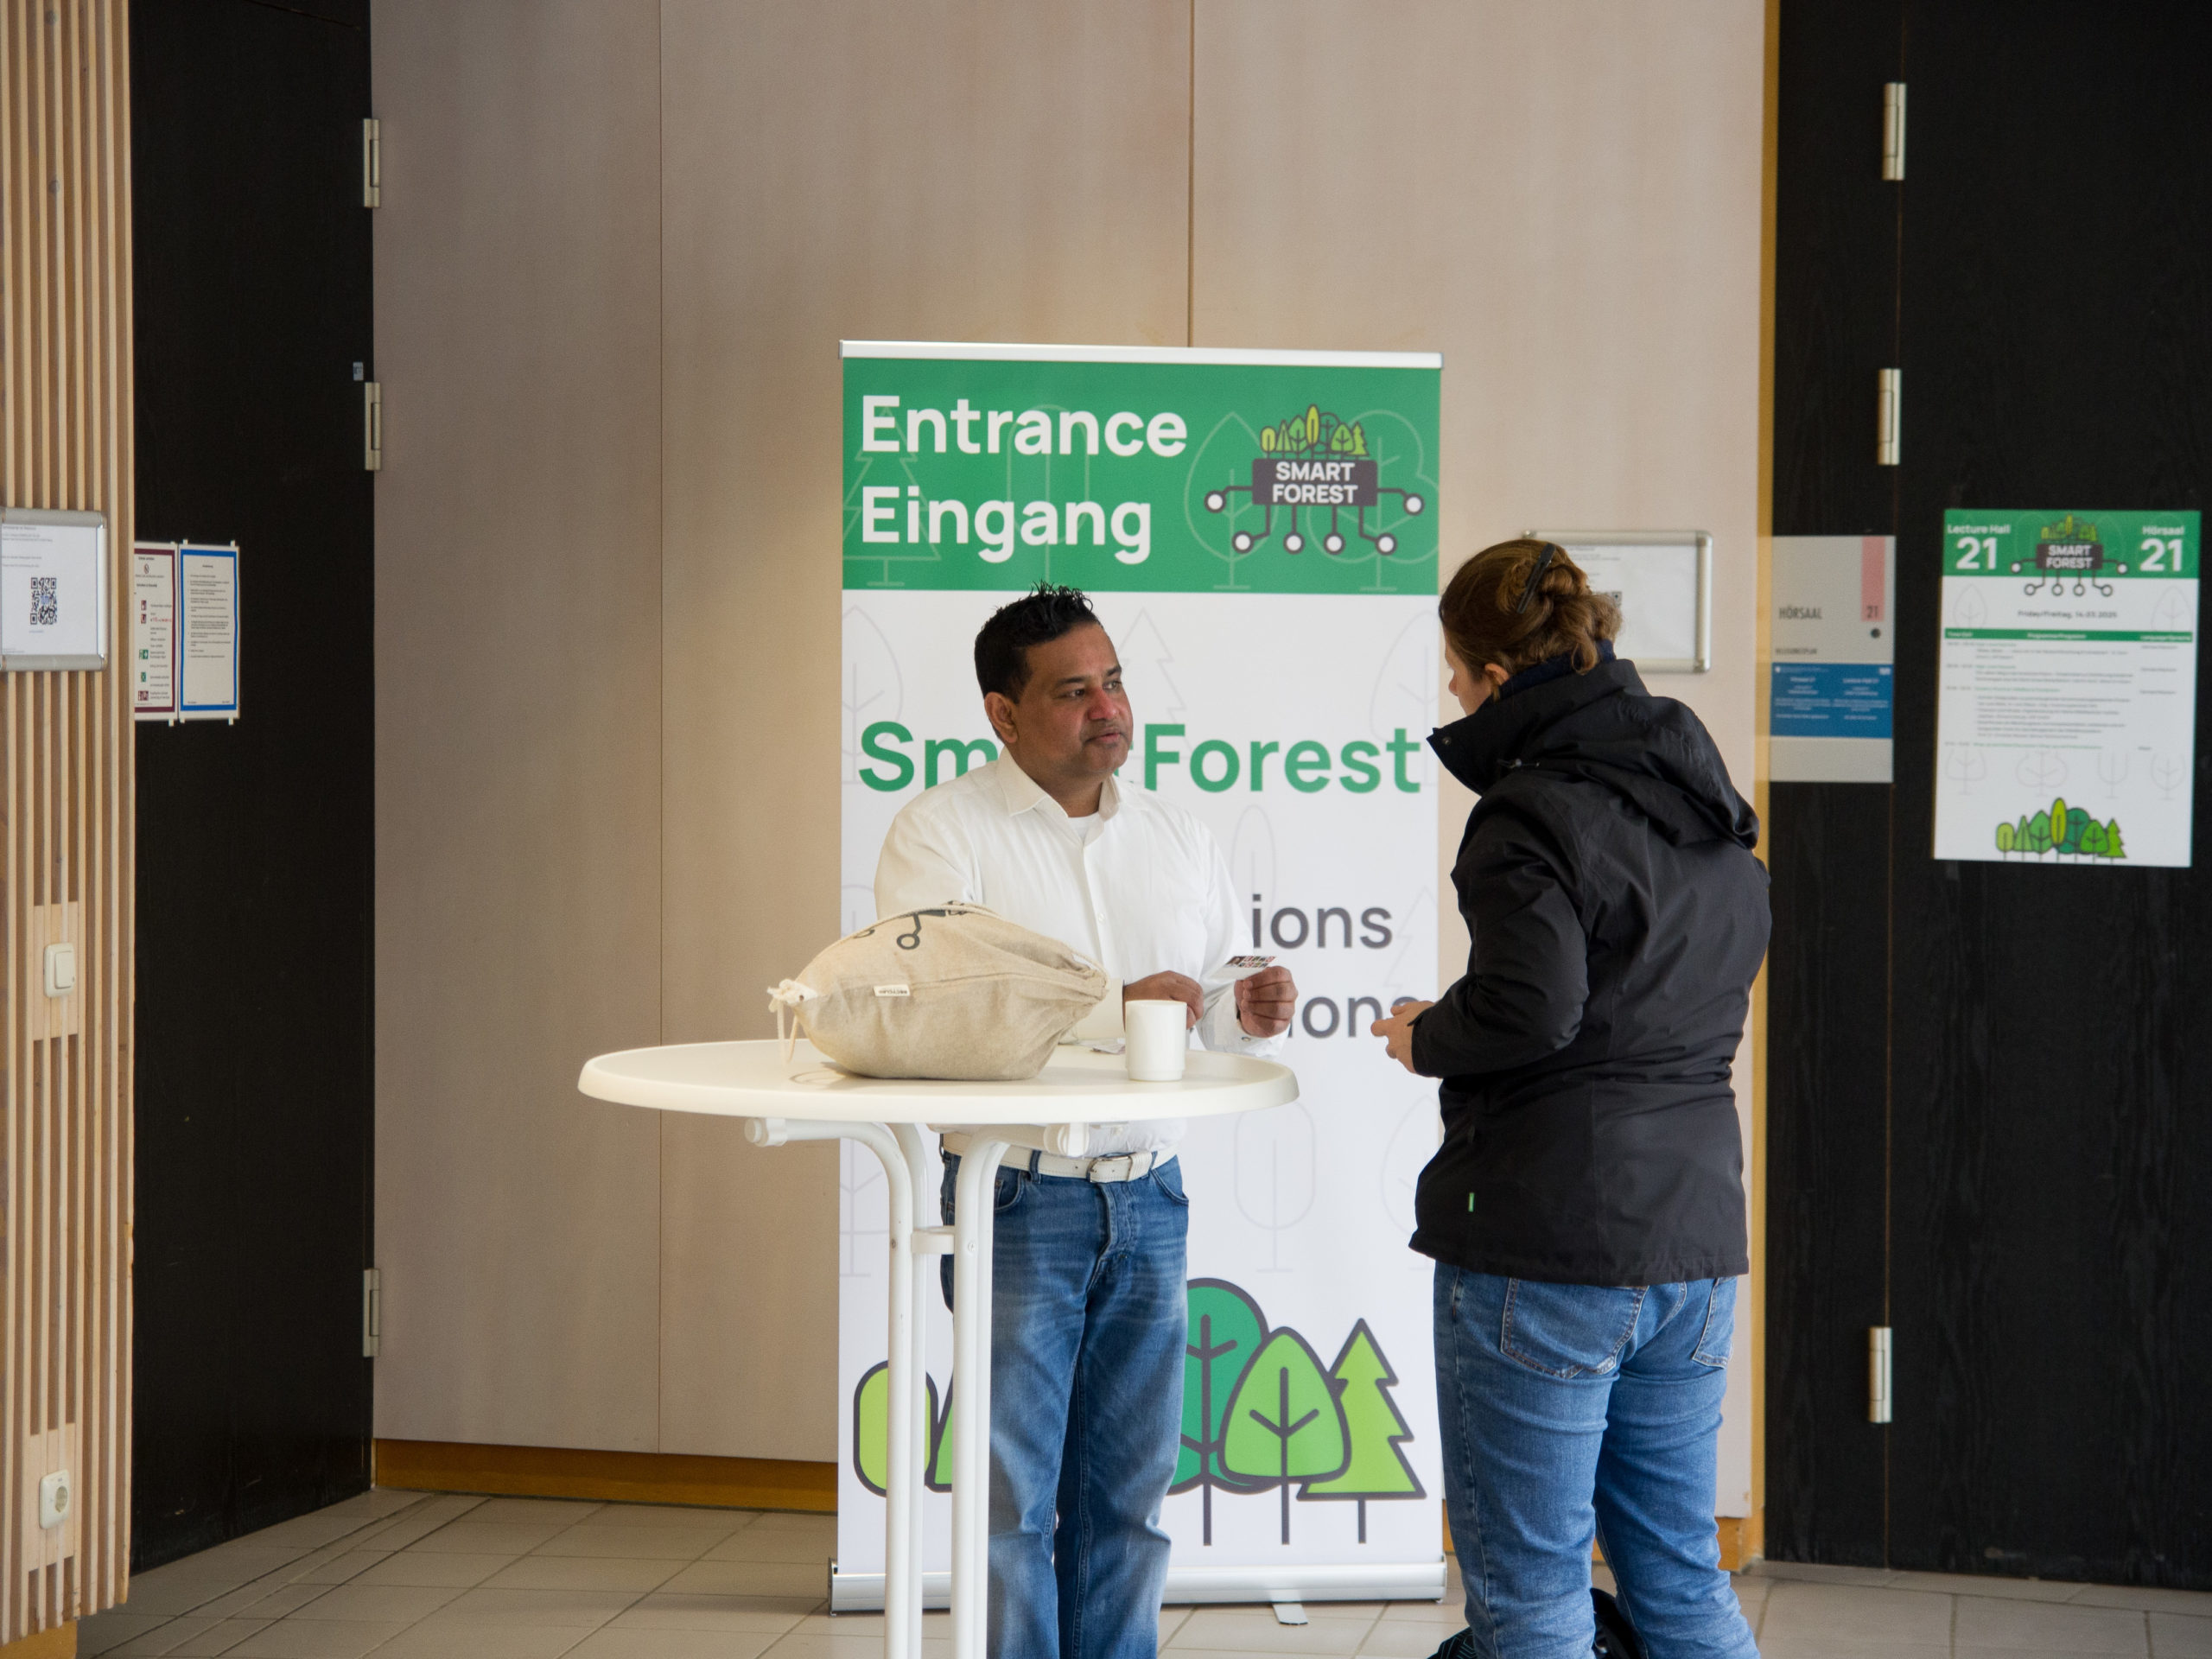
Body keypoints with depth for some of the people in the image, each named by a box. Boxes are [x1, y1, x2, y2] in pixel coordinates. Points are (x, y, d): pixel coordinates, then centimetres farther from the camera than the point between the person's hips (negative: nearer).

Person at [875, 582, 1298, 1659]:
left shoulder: (1176, 837, 14)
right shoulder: (943, 830, -5)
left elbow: (1206, 1004, 21)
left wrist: (1248, 1012, -3)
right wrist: (1112, 1007, -22)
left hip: (1149, 1197, 5)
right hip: (1016, 1196, -5)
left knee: (1130, 1485, 9)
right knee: (1015, 1493, -1)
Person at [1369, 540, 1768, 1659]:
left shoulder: (1532, 811, -13)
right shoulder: (1708, 805, 12)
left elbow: (1530, 1007, -24)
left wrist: (1427, 1038, -5)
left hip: (1547, 1244, -8)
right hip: (1692, 1241, 8)